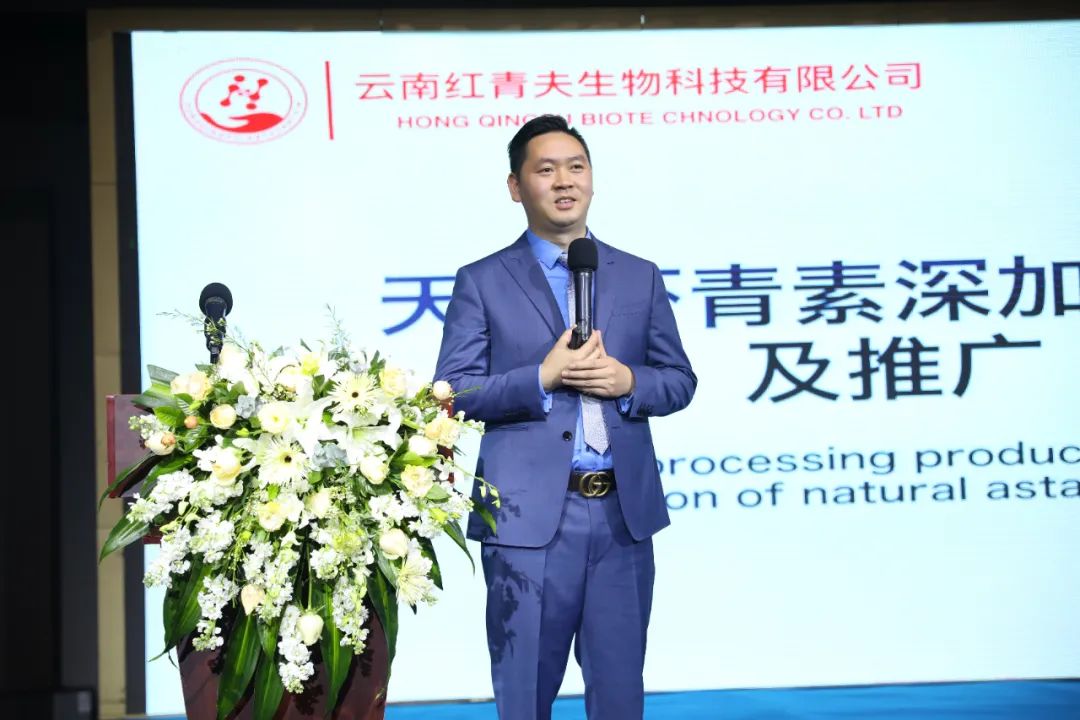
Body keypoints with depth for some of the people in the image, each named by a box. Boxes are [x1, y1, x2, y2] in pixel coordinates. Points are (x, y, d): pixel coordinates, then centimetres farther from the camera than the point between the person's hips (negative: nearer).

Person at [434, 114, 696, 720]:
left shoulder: (640, 277, 12)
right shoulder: (483, 282, 3)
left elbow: (680, 380, 13)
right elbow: (453, 392, -3)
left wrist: (628, 381, -8)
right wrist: (542, 378, -16)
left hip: (624, 514, 3)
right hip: (529, 517, -3)